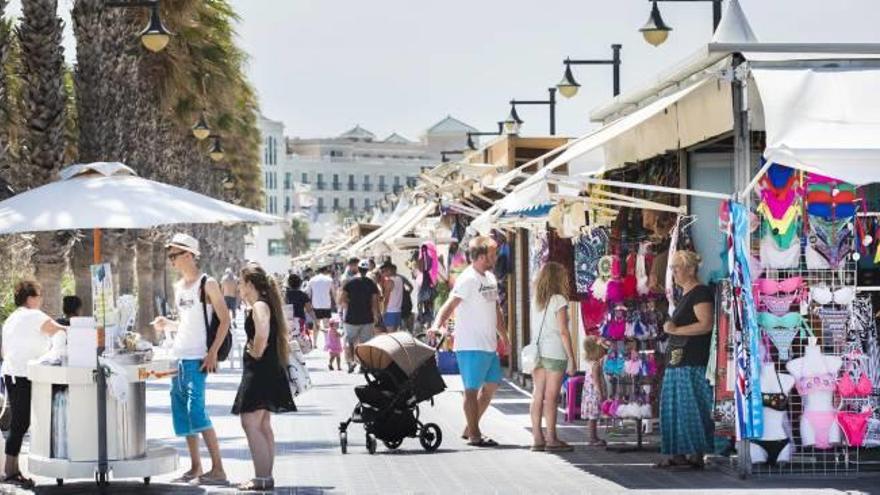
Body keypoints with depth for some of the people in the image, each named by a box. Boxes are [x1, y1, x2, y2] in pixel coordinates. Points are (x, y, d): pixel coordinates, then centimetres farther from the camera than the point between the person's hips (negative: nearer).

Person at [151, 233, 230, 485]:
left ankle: (218, 469, -11)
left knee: (196, 410, -14)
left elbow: (225, 319, -9)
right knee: (181, 412, 8)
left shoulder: (207, 284, -7)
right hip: (178, 357, 8)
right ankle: (195, 467, 16)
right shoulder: (178, 287, 16)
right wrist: (166, 325, 5)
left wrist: (213, 352, -16)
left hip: (197, 358, -8)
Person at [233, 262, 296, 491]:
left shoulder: (259, 306, -16)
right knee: (263, 426, 14)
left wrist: (256, 352, -18)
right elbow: (278, 333, 26)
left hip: (259, 371, -11)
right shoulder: (265, 304, 14)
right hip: (269, 372, 11)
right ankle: (266, 477, 19)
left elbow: (262, 334, -34)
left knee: (250, 424, -9)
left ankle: (261, 478, -10)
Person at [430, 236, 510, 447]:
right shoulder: (468, 279, -16)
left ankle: (471, 428, 23)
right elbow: (450, 304, -27)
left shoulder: (490, 278, 13)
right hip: (471, 347, -9)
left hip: (489, 346, 9)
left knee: (492, 384, 14)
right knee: (472, 389, -1)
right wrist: (437, 325, -42)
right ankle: (474, 435, 6)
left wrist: (503, 335, 28)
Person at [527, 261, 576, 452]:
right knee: (551, 397, -3)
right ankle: (551, 439, -1)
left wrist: (535, 352, 15)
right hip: (554, 353, -5)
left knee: (538, 396, 7)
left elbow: (533, 330, 10)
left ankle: (537, 438, 9)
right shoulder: (559, 300, -8)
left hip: (537, 351, 6)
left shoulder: (535, 301, 10)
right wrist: (571, 359, -7)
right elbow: (563, 332, -10)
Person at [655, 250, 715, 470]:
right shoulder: (685, 295, 21)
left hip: (693, 363, -10)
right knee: (674, 408, 8)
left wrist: (675, 330, -16)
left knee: (690, 408, -9)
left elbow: (706, 324, -20)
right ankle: (678, 454, 11)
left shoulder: (700, 293, -9)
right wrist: (671, 328, 12)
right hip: (678, 362, 10)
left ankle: (696, 455, -7)